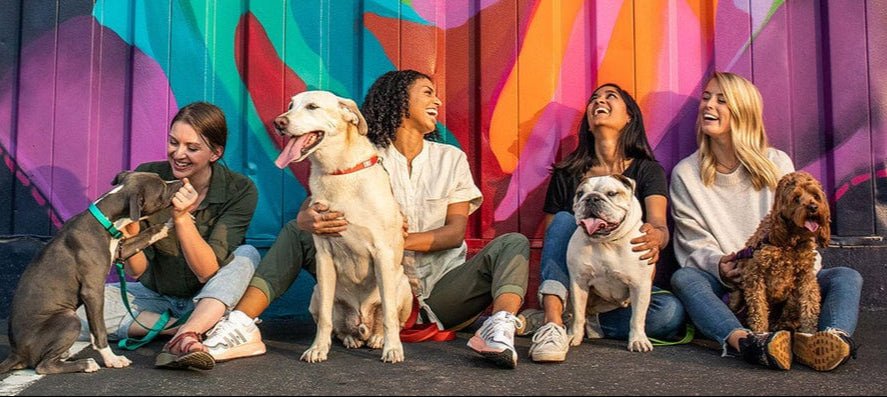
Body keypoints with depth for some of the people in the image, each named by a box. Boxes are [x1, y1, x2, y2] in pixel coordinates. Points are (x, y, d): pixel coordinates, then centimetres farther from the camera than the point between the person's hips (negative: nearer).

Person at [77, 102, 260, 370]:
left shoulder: (240, 191, -19)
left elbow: (207, 271, -24)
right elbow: (136, 271, -15)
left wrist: (182, 218, -37)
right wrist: (130, 237, -36)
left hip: (210, 300, -2)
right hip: (155, 296, 2)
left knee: (246, 254, -29)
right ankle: (198, 329, -22)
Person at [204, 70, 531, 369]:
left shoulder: (451, 159, 9)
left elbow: (456, 231, -3)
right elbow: (307, 210, -8)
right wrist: (309, 219, -34)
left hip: (439, 291, 1)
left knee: (513, 244, -20)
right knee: (295, 233, -10)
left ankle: (500, 328, -47)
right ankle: (242, 327, -25)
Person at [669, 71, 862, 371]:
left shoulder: (777, 163, 9)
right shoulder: (686, 173, 6)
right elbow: (695, 243, -2)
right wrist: (718, 266, -24)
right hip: (726, 287, -2)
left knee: (846, 277, -21)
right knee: (683, 277, -31)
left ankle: (832, 339, -53)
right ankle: (744, 341, -57)